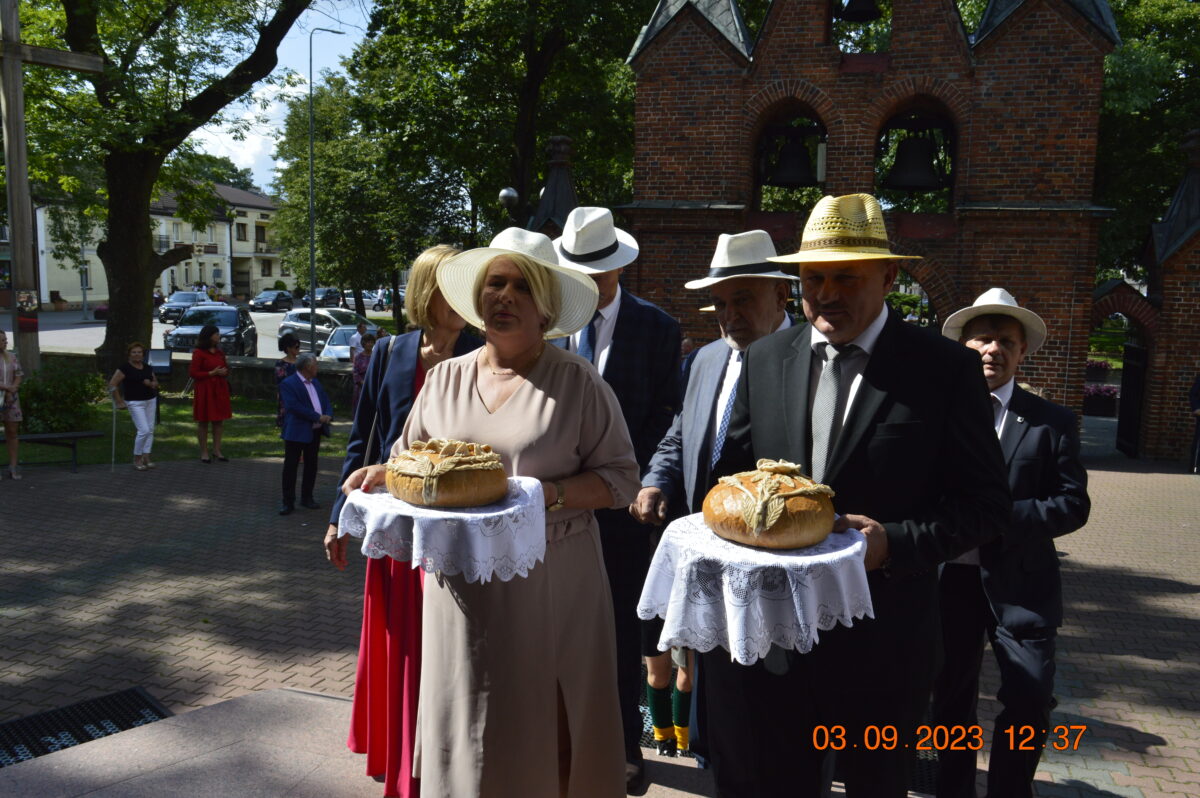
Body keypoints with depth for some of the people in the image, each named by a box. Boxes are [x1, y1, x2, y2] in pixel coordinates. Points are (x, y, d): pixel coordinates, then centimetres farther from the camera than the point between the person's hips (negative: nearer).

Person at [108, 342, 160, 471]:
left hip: (150, 401, 6)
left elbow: (156, 383, 18)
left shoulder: (147, 368, 10)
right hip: (135, 403, -6)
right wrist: (119, 402, -10)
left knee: (150, 430, 5)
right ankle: (137, 459, 5)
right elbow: (112, 385, -10)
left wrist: (151, 384, -6)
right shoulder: (124, 368, -8)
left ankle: (146, 457, 14)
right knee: (143, 430, -11)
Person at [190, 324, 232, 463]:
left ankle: (217, 450, 18)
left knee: (219, 420, 8)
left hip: (220, 389, 7)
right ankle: (204, 452, 10)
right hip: (205, 390, -7)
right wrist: (212, 373, -18)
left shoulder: (219, 352, 12)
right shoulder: (199, 353, -8)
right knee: (203, 421, 3)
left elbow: (225, 368, 23)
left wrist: (224, 372, -1)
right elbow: (193, 373, -11)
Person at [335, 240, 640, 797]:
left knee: (547, 729, 7)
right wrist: (383, 475, -4)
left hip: (550, 588, -3)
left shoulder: (578, 382, -4)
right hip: (462, 586, 4)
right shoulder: (445, 379, 8)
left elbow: (621, 477, -4)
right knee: (465, 730, 12)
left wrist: (551, 493, -19)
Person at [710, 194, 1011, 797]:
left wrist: (895, 542, -20)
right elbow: (731, 474, 12)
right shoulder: (764, 360, 4)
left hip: (880, 646, -2)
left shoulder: (945, 368, -7)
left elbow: (986, 503, -5)